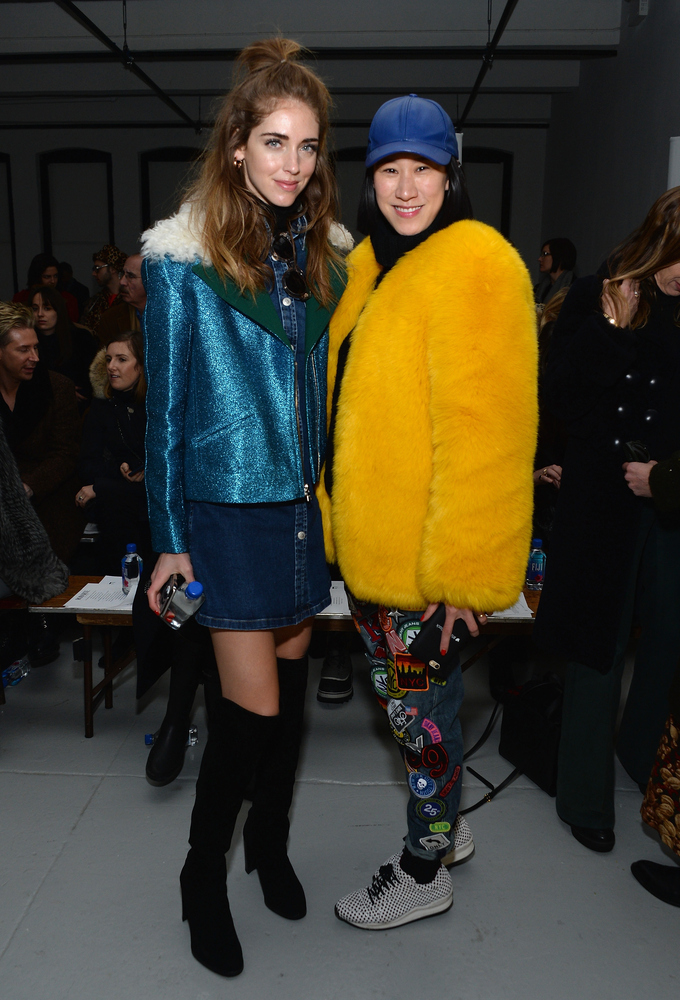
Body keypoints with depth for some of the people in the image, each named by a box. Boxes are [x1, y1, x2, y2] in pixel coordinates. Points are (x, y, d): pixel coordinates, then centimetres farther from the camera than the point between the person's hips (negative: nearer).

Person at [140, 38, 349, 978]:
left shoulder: (324, 256, 6)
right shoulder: (182, 259, -7)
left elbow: (327, 387, 10)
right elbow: (165, 405, -5)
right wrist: (169, 538, -4)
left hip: (306, 507, 5)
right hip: (230, 508, -4)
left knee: (290, 682, 15)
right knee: (252, 704, -2)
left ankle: (270, 838, 39)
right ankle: (204, 873, 25)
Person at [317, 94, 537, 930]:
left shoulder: (475, 266, -16)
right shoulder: (370, 265, 13)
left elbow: (481, 431, -21)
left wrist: (461, 566, -20)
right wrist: (337, 519, 18)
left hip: (428, 554, -9)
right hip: (370, 544, 9)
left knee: (419, 708, 8)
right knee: (405, 699, 22)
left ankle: (423, 872, 31)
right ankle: (444, 824, 45)